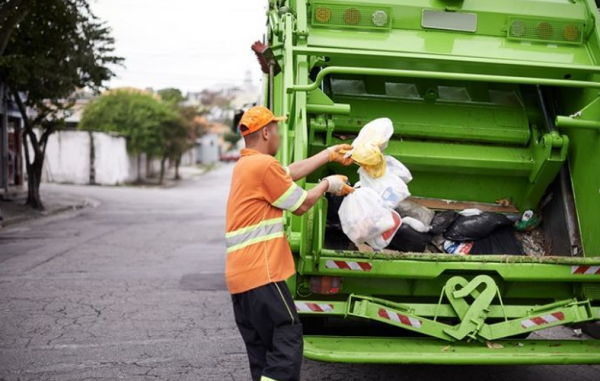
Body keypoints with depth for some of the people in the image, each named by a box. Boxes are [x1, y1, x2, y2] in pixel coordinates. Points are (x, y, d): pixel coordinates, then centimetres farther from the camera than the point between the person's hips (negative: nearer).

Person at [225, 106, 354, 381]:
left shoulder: (246, 165, 18)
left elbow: (292, 171, 27)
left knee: (261, 350, 12)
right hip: (261, 273, -10)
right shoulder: (264, 165, -12)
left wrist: (330, 153, 34)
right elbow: (301, 205, -3)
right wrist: (328, 184, 14)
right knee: (287, 340, -7)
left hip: (239, 275, 10)